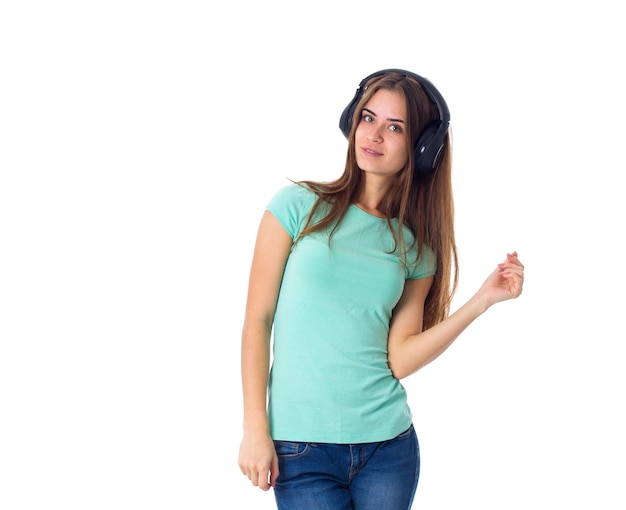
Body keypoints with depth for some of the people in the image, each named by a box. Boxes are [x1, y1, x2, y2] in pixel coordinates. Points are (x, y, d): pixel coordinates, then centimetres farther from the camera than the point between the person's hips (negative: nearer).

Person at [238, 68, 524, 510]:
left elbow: (400, 359, -3)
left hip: (388, 444, 3)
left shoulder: (416, 247, 5)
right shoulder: (298, 206, -2)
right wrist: (255, 430, -8)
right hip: (301, 446, -2)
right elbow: (257, 321, -3)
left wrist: (484, 299, -8)